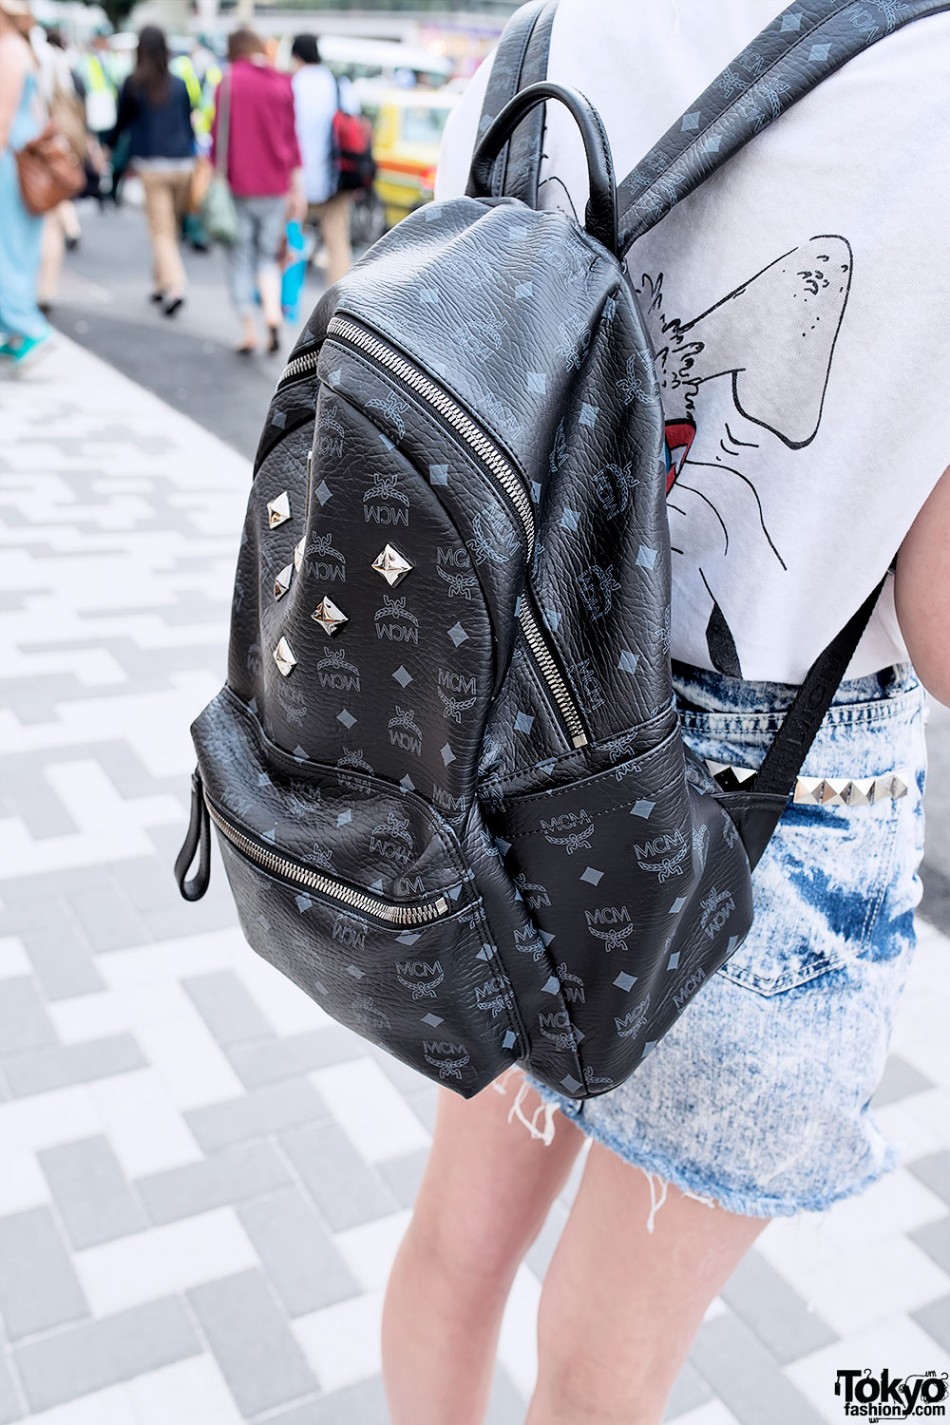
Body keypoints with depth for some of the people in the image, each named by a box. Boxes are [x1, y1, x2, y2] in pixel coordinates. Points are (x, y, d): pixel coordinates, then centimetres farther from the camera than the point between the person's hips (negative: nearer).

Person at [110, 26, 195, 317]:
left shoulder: (132, 84, -3)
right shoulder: (179, 84, 5)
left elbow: (123, 121, 8)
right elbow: (188, 123, 11)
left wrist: (111, 144, 25)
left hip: (152, 163, -3)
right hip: (183, 162, 3)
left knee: (162, 231, -4)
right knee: (171, 227, 14)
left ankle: (175, 287, -20)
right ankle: (161, 283, 23)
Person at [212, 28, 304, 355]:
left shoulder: (230, 81, -4)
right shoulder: (282, 83, 6)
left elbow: (219, 132, -7)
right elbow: (291, 136, 9)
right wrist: (297, 187, 13)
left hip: (239, 184, -3)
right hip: (275, 186, 3)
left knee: (241, 260, 6)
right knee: (268, 256, 14)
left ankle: (248, 331, 4)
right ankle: (273, 314, -10)